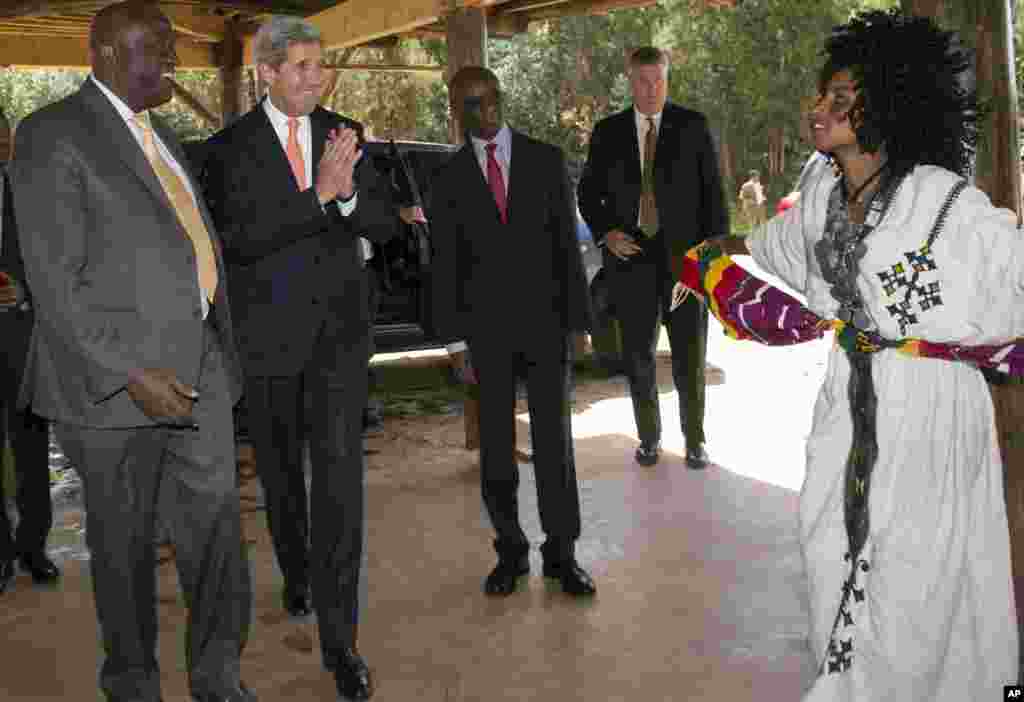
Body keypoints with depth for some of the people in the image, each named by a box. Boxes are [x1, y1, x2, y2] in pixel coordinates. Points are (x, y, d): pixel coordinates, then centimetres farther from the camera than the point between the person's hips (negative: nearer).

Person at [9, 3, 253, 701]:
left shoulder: (159, 134, 17)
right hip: (114, 373, -7)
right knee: (125, 539, 9)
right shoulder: (54, 135, -9)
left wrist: (220, 347, 15)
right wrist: (131, 373, -20)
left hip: (198, 363, 7)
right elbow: (55, 280, -15)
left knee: (218, 521, 8)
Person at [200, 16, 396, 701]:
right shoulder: (231, 147, -5)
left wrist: (347, 191, -19)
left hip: (339, 324, 1)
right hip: (269, 329, -1)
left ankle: (339, 636, -2)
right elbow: (239, 239, -18)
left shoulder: (345, 133, 4)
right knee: (281, 469, 17)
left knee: (340, 471, -8)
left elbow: (384, 222, 1)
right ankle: (296, 574, 43)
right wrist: (319, 195, -26)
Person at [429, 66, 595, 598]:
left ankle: (561, 552, 17)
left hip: (544, 320, 0)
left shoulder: (545, 159, 4)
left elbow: (566, 242, 3)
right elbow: (445, 266, 3)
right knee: (495, 448, 7)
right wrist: (455, 340, -3)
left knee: (554, 441, 4)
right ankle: (510, 551, 22)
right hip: (486, 328, 0)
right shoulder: (448, 179, 4)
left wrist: (575, 319, -3)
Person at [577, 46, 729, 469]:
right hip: (630, 255, 2)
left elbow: (713, 191, 1)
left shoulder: (693, 126, 2)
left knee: (690, 354, 4)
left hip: (685, 255, -1)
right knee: (638, 354, 9)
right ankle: (649, 437, 24)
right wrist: (605, 231, -7)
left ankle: (695, 440, 19)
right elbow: (588, 192, 11)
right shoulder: (607, 132, 6)